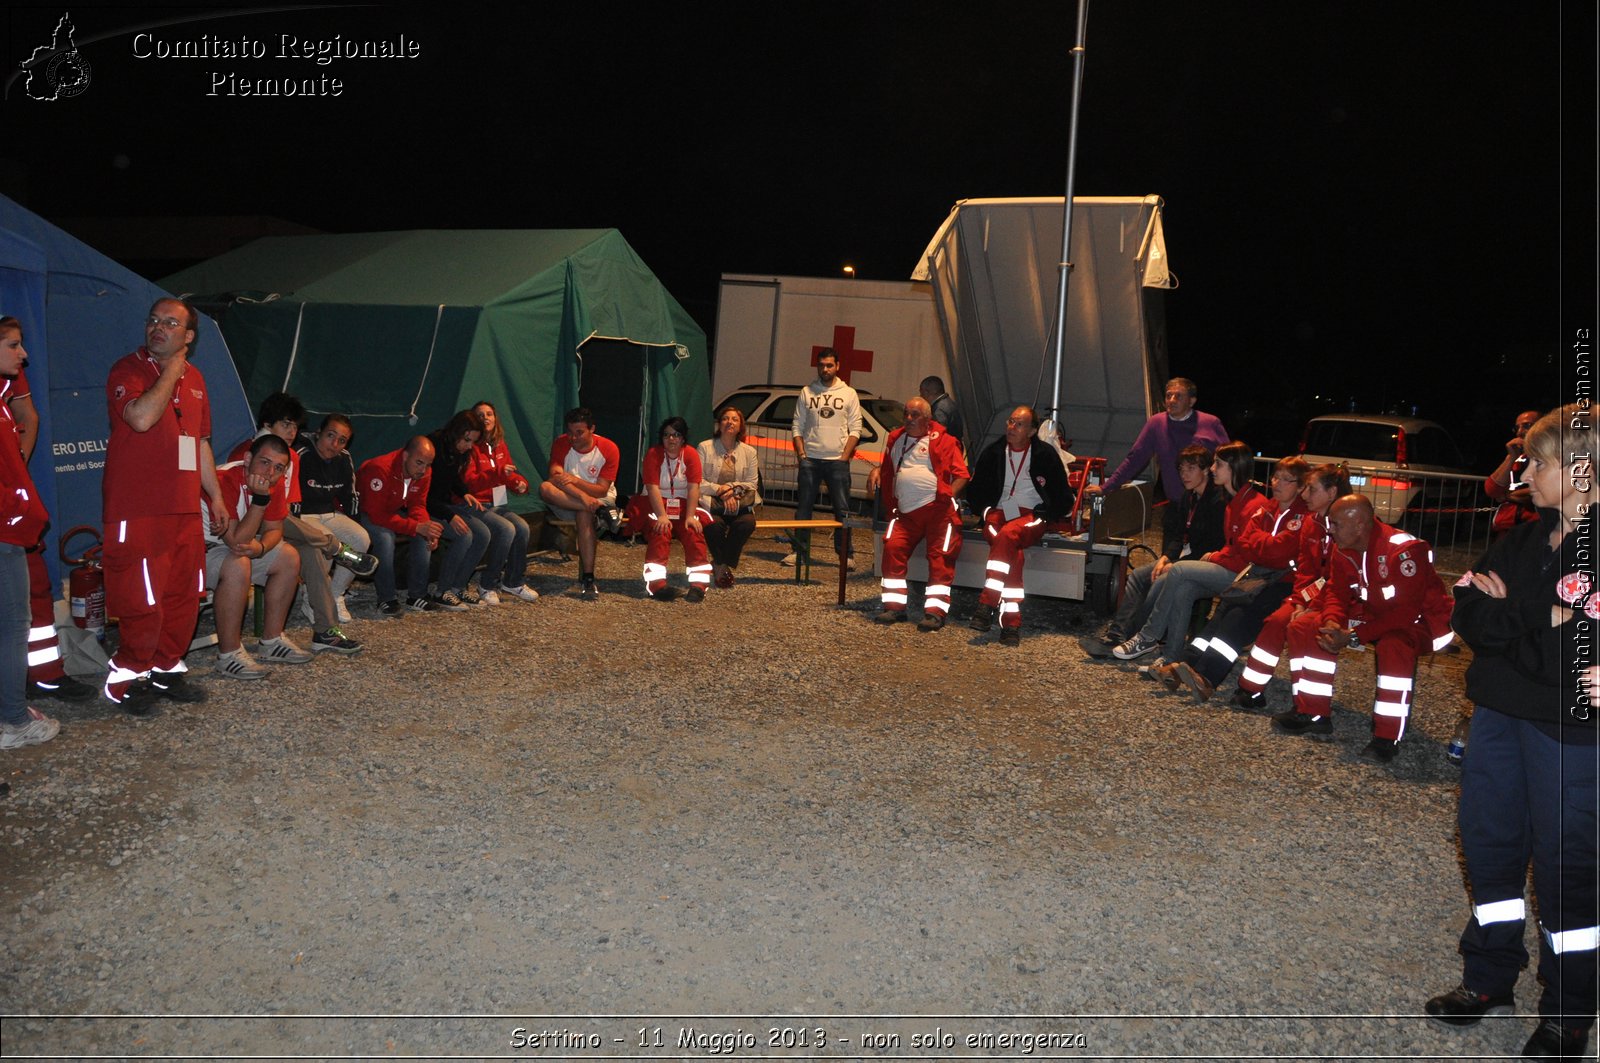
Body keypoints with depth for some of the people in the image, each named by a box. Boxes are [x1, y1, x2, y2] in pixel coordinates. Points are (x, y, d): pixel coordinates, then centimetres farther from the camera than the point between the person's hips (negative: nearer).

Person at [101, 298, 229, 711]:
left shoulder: (194, 379, 16)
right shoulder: (127, 369, -5)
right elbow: (141, 418, -25)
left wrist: (215, 496, 21)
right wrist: (170, 372, -13)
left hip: (185, 509, 7)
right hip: (136, 510, -7)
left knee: (183, 596, 10)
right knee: (142, 601, -5)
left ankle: (166, 669, 23)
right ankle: (125, 677, 11)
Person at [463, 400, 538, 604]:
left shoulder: (500, 446, 14)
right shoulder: (471, 447, -8)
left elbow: (510, 474, 24)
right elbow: (468, 482, -16)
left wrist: (520, 483, 0)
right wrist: (499, 473, -26)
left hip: (498, 505, 6)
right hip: (477, 506, -6)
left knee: (522, 527, -20)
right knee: (506, 529, -28)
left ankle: (514, 583, -5)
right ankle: (488, 585, -14)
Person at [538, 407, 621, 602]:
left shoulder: (609, 449, -12)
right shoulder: (561, 444, -9)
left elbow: (602, 490, -16)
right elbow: (555, 477, -23)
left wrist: (575, 480, -34)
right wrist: (582, 496, -39)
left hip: (599, 498, -2)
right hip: (566, 503, 2)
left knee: (584, 515, -38)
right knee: (545, 488, -30)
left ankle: (587, 579, -34)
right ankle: (600, 511, -31)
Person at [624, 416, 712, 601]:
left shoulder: (691, 455, -1)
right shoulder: (653, 454, -6)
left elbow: (693, 488, -11)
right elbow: (653, 488, -15)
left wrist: (690, 516, -23)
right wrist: (662, 516, -27)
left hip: (683, 505, 2)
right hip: (655, 504, -2)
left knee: (693, 532, -24)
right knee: (659, 533, -29)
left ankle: (698, 584, -28)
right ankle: (656, 584, -37)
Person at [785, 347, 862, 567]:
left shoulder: (849, 394, 6)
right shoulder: (807, 392, 9)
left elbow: (855, 429, 2)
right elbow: (797, 426, 9)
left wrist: (844, 456, -7)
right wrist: (801, 454, -2)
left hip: (837, 461, -1)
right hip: (810, 459, 1)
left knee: (842, 510, 0)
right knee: (803, 507, 3)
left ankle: (844, 555, 5)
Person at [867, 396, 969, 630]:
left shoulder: (942, 441, 4)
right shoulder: (896, 439, 20)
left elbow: (962, 475, 0)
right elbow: (888, 466, 38)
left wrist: (948, 495, -13)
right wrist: (876, 470, 16)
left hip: (937, 507, -4)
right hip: (906, 512, 5)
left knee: (940, 556, -12)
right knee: (893, 548, -12)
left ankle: (935, 612, -11)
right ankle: (895, 606, -5)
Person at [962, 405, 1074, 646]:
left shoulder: (1046, 454, 3)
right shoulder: (993, 452, 10)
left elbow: (1064, 500, 6)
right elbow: (974, 491, 20)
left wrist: (1041, 516, -3)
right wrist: (987, 511, 6)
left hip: (1033, 516, -2)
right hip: (999, 514, 2)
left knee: (1007, 535, -37)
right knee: (1013, 552, -32)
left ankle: (987, 605, -40)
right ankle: (1012, 623, -38)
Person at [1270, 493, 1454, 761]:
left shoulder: (1405, 550, -30)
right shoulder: (1343, 550, -7)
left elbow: (1405, 613, -32)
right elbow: (1337, 591, 0)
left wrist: (1353, 636, -33)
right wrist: (1332, 623, -23)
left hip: (1420, 620, -8)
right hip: (1375, 613, 8)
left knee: (1394, 645, -41)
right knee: (1304, 626, -4)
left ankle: (1388, 737, -27)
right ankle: (1312, 714, 4)